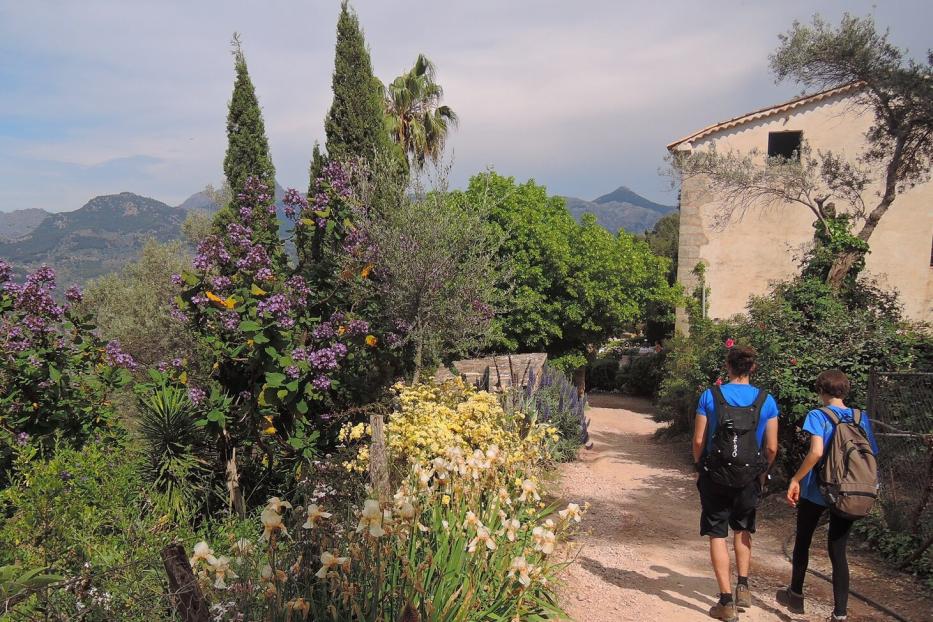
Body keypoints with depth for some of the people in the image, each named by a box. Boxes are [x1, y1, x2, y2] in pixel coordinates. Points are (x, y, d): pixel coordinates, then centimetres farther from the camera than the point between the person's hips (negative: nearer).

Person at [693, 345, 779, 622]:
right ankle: (743, 587, 23)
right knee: (743, 529, 26)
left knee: (717, 536, 7)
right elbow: (772, 447, -3)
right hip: (749, 478, 2)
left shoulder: (710, 396, -8)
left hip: (715, 476, -2)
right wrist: (762, 472, 15)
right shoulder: (766, 401, -4)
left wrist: (700, 469, 9)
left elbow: (699, 440, -7)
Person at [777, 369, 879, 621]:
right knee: (838, 552, 9)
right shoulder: (861, 418, 4)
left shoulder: (818, 416, -11)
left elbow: (816, 452, -24)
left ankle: (795, 596, 31)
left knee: (802, 542, 16)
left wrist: (796, 479, -16)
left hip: (816, 491, -4)